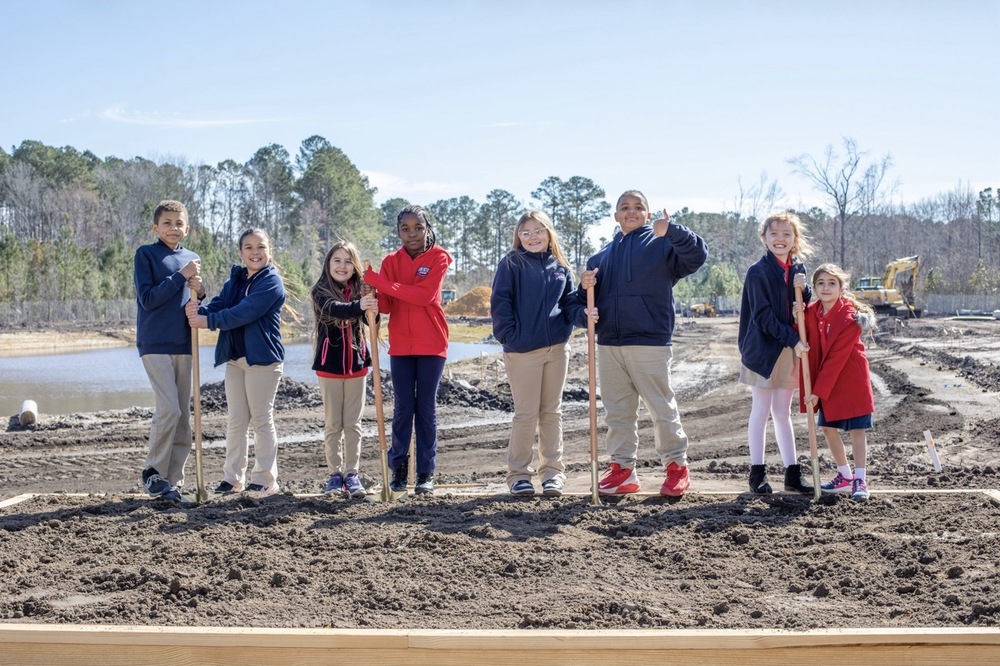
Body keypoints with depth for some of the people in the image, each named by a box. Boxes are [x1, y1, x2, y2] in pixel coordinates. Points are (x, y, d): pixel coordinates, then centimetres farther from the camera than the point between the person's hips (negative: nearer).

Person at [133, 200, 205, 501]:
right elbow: (148, 298, -12)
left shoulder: (191, 259, 13)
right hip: (155, 344, -5)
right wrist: (180, 275, -14)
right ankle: (153, 471, 3)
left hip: (184, 346, 6)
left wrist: (199, 292, -3)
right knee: (169, 409, -15)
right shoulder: (146, 254, -1)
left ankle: (173, 481, 13)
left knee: (184, 416, 5)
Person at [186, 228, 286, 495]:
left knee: (262, 419, 0)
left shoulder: (272, 282, -10)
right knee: (235, 420, 9)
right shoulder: (235, 280, 14)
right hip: (234, 358, 7)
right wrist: (198, 311, -20)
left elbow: (244, 312, -21)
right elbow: (218, 305, 1)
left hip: (263, 358, -7)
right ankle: (233, 478, 16)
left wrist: (209, 321, -22)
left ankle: (265, 480, 8)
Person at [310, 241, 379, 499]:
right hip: (330, 365, -2)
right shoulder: (320, 291, -6)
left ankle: (352, 474, 10)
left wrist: (372, 308, -34)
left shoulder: (361, 290, 1)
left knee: (353, 423, 5)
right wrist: (359, 306, -47)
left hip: (356, 363, 2)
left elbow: (372, 321, -12)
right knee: (333, 424, 6)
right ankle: (335, 474, 12)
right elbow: (335, 309, -28)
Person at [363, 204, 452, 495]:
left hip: (431, 345, -2)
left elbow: (425, 295, -19)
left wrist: (382, 282, -20)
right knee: (403, 408, 6)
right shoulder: (391, 261, 7)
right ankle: (398, 468, 14)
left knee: (426, 408, 3)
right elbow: (386, 306, 1)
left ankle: (426, 473, 9)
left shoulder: (438, 258, -4)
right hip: (401, 345, 3)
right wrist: (374, 290, -21)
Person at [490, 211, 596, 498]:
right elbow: (499, 303, -7)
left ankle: (553, 471, 19)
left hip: (557, 348, 5)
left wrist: (583, 314, -12)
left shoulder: (560, 268, 11)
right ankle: (519, 474, 11)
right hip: (523, 351, -4)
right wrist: (510, 336, -13)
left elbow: (569, 303, 8)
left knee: (552, 412, 11)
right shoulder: (511, 264, -3)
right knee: (526, 414, 1)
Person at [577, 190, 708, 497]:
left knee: (663, 408, 0)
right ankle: (622, 469, 17)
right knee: (617, 411, 9)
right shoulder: (603, 255, 19)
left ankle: (676, 466, 12)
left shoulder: (661, 244, 3)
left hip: (650, 342, -5)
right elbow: (589, 300, 22)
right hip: (609, 343, 5)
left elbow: (698, 255, -16)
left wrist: (671, 231, -30)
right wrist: (585, 287, -1)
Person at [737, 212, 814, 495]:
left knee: (783, 413, 11)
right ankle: (757, 472, 9)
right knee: (761, 412, 2)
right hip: (764, 350, -5)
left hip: (790, 351, 5)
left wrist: (803, 290, -8)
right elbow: (763, 315, -15)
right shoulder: (758, 272, -9)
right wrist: (792, 339, -20)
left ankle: (792, 473, 14)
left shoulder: (798, 270, 9)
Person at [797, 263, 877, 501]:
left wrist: (818, 391, -22)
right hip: (826, 382, 7)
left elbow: (836, 358, -21)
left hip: (852, 380, -6)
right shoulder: (811, 312, 0)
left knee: (856, 430, -2)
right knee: (827, 427, 10)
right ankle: (845, 475, 24)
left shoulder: (850, 317, -18)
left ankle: (860, 480, 4)